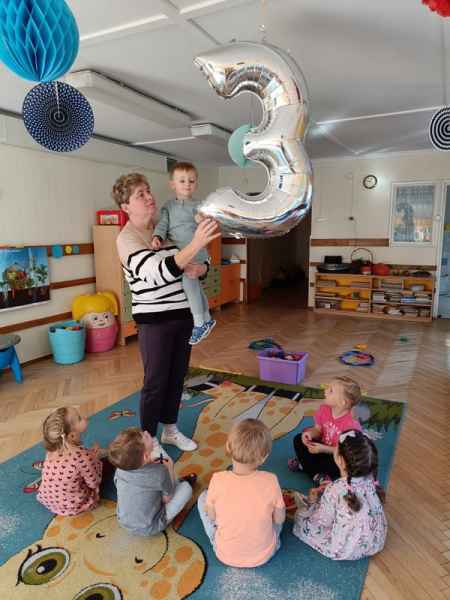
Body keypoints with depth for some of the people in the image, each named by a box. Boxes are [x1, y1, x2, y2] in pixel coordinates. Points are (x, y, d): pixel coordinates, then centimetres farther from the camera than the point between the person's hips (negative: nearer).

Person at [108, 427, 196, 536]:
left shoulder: (120, 467, -18)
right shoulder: (159, 472, -31)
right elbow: (167, 499, -13)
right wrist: (169, 469, -2)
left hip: (124, 523, 5)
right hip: (150, 529, -5)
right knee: (186, 487, 4)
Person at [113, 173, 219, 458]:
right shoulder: (127, 238, -14)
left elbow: (202, 262, 11)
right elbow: (159, 272, -31)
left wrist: (199, 268, -15)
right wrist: (195, 245, -43)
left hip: (183, 314, 7)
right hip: (154, 320, -6)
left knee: (177, 376, 17)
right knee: (156, 382, 5)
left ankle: (170, 430, 36)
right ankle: (149, 440, 26)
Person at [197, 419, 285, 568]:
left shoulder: (218, 480, -26)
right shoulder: (271, 481, -25)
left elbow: (211, 516, -8)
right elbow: (279, 519, -9)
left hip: (226, 555, -1)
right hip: (264, 555, 1)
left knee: (203, 498, 16)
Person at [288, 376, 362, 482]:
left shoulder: (351, 423, -29)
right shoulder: (324, 409, -12)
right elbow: (318, 430, 1)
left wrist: (323, 449, -28)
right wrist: (309, 433, -22)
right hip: (323, 447, 6)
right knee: (298, 440, -7)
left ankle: (304, 465, -12)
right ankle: (317, 475, -15)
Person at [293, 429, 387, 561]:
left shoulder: (334, 490, -31)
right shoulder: (371, 480, -15)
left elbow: (322, 522, -16)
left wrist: (313, 503, 2)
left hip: (344, 551, -5)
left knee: (301, 516, 12)